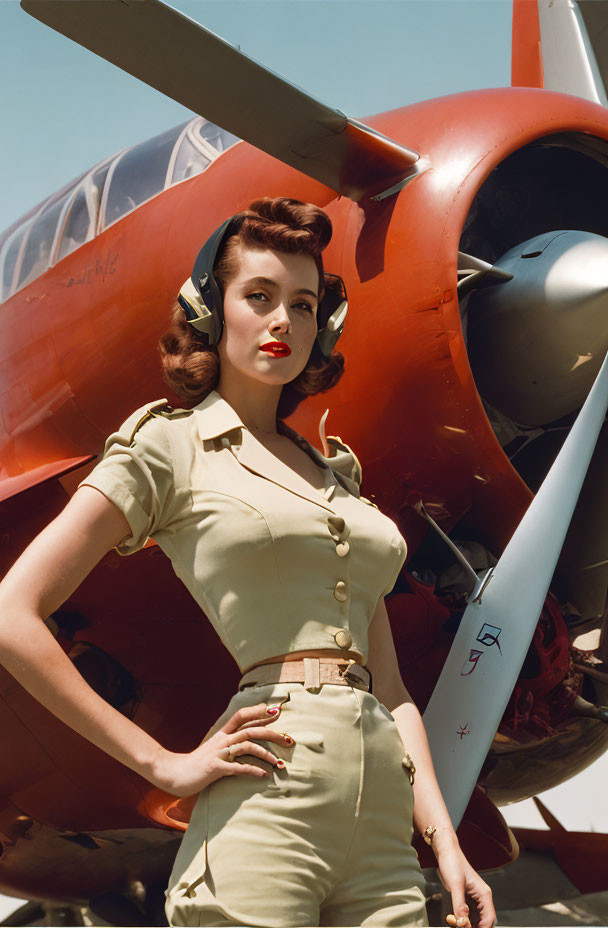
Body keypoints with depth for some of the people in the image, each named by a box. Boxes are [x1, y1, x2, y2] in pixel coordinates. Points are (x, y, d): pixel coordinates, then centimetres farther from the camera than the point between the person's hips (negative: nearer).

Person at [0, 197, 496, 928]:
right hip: (262, 815, -5)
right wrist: (165, 764, -6)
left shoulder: (338, 475, 19)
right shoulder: (171, 444, 3)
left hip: (384, 833, 5)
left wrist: (445, 840, 7)